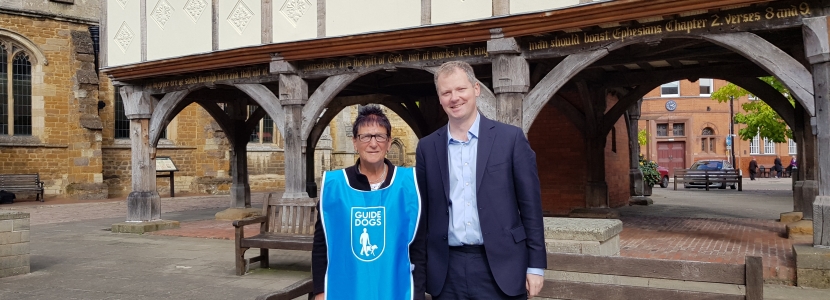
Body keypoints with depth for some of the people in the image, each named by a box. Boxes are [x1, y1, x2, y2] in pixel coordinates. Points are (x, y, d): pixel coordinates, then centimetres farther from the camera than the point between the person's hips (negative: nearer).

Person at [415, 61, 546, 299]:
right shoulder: (427, 147, 5)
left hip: (499, 267, -2)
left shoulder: (511, 138, -2)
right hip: (447, 270, 2)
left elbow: (530, 205, -1)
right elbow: (423, 211, 9)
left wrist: (535, 265, -3)